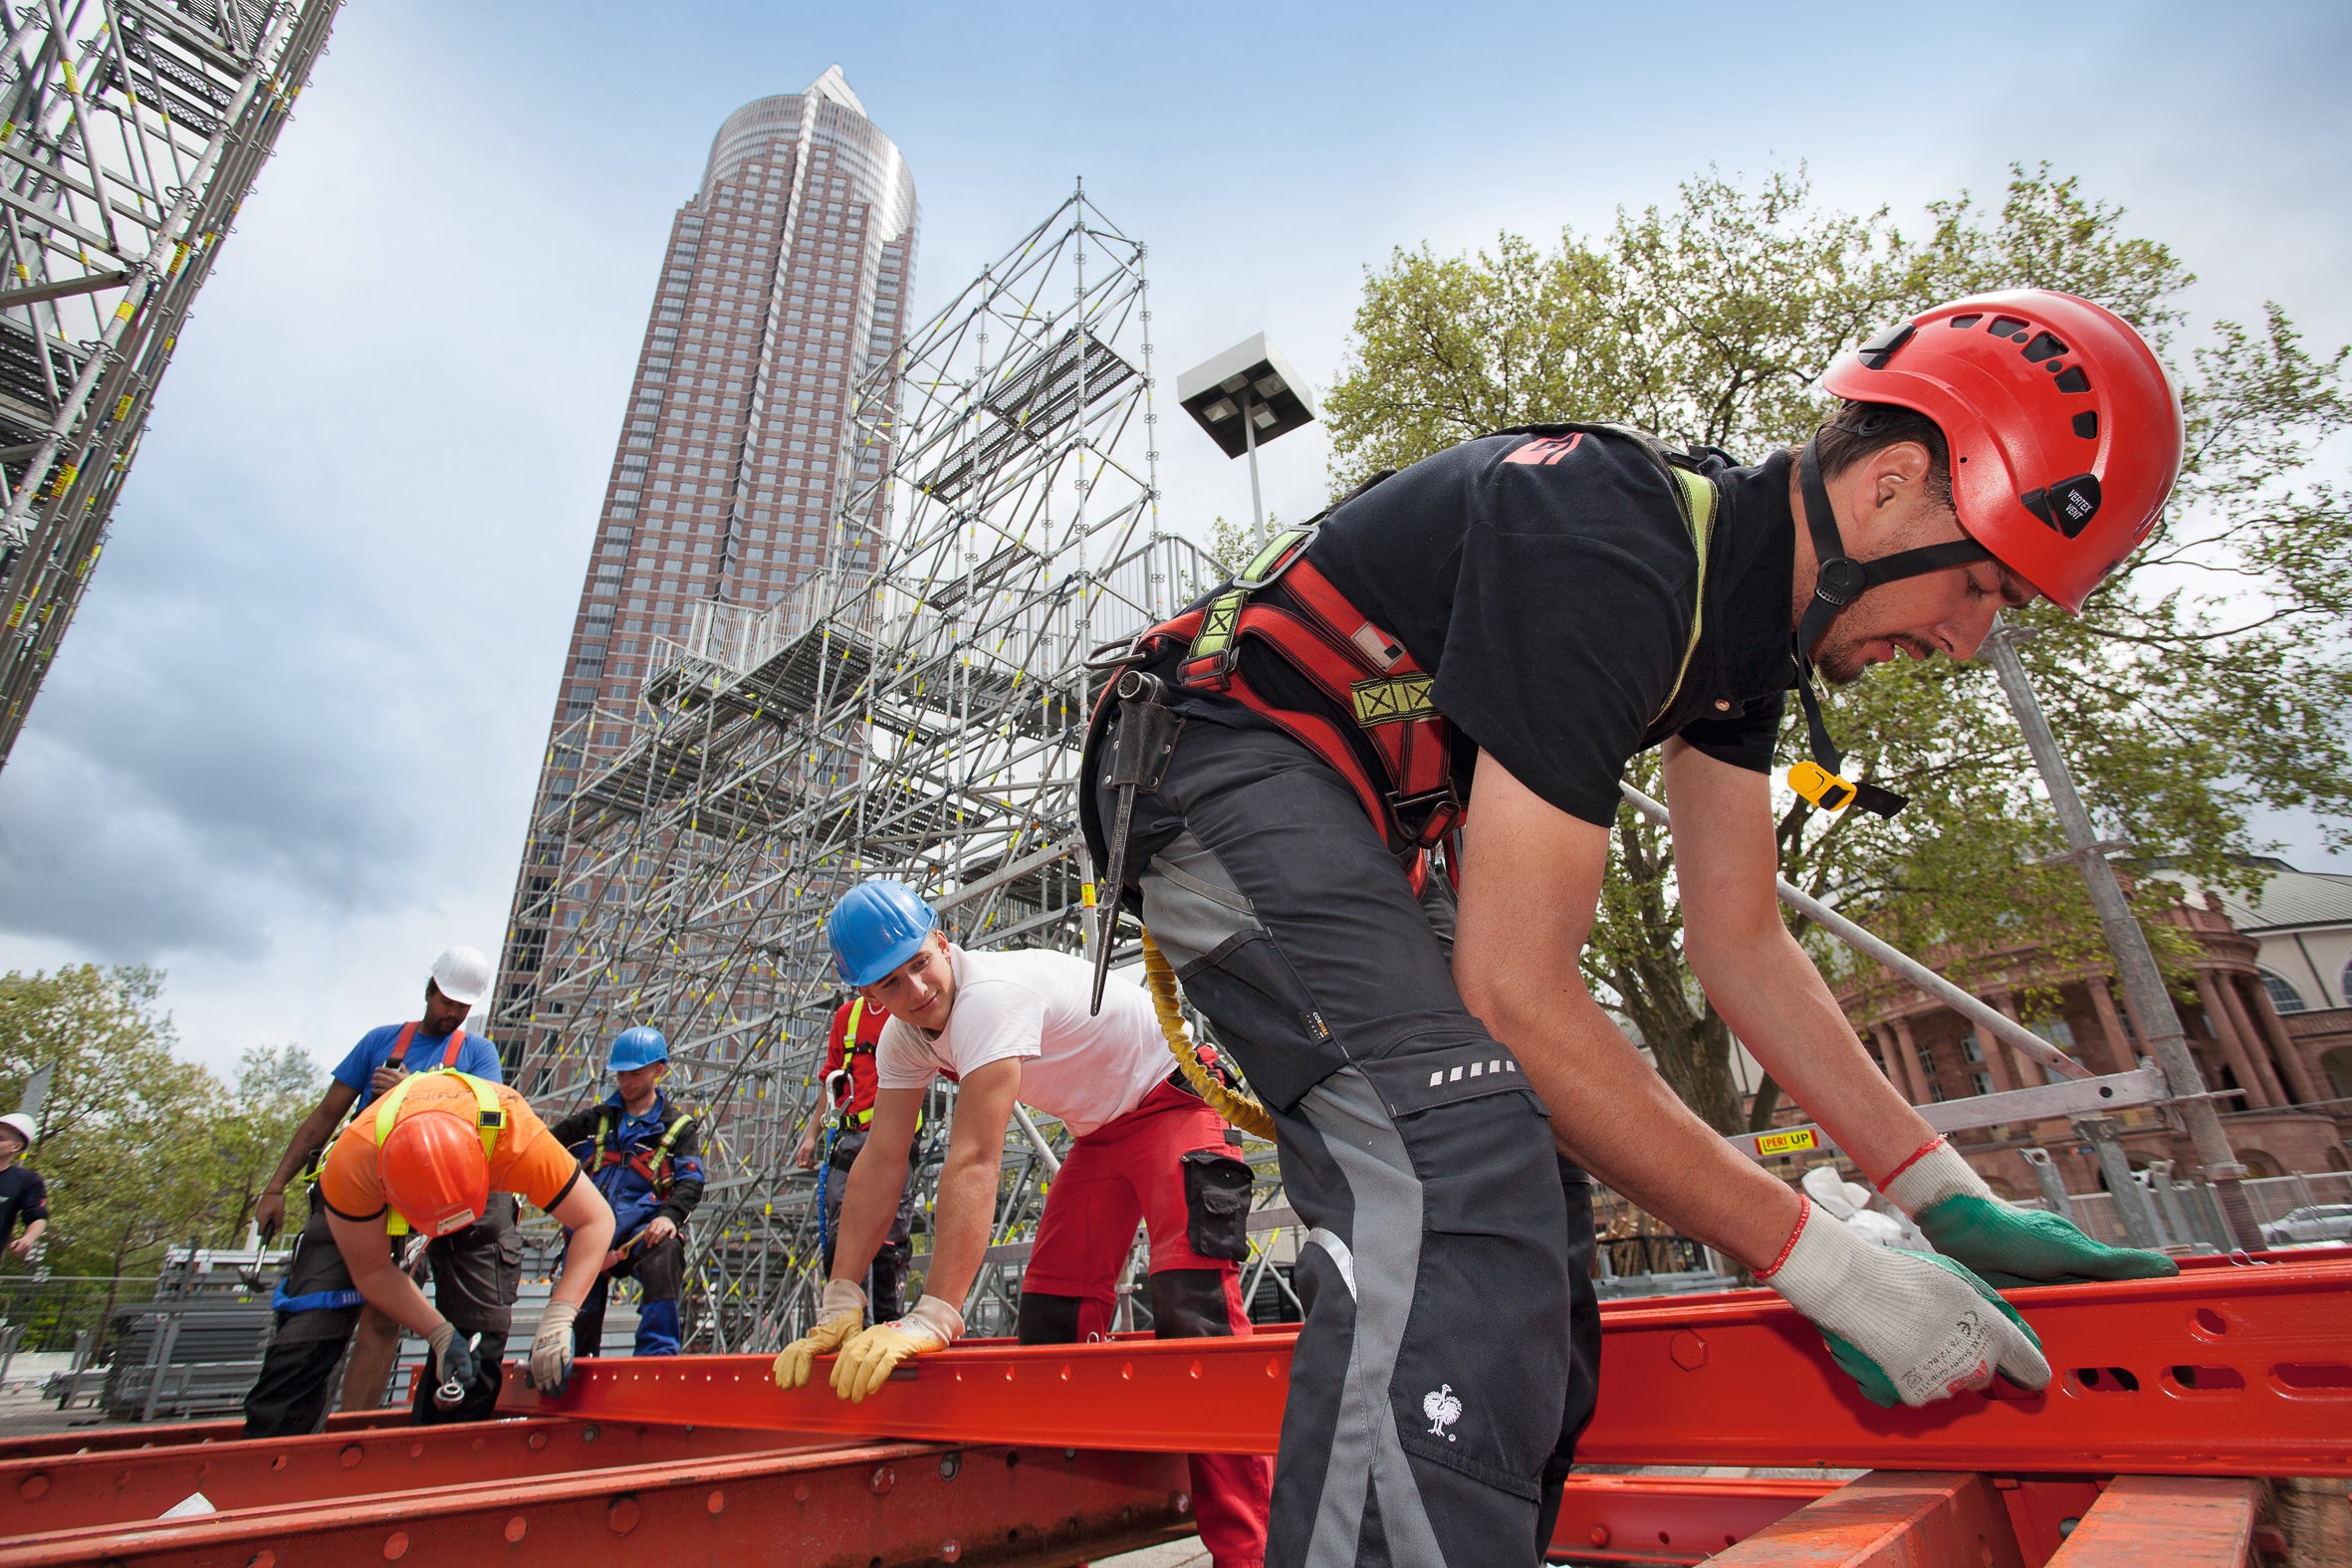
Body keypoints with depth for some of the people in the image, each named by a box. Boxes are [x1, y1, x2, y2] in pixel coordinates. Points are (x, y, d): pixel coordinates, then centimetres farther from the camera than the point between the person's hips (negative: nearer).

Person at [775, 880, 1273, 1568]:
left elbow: (974, 1162, -38)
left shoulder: (992, 993, -33)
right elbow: (880, 1162, -8)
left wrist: (932, 1317, -40)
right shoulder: (903, 1038, -5)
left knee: (1191, 1302, -21)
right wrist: (839, 1306, -13)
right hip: (1100, 1130, 9)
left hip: (1174, 1103, -8)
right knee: (1052, 1313, 4)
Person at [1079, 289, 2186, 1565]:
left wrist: (1949, 1195, 4)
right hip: (1227, 770, -9)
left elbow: (1739, 944, 7)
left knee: (1528, 1199, 10)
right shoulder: (1605, 560, -27)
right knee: (1460, 1167, -32)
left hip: (1353, 827, 10)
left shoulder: (1749, 589, 4)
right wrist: (1824, 1264, -21)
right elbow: (1512, 989, -29)